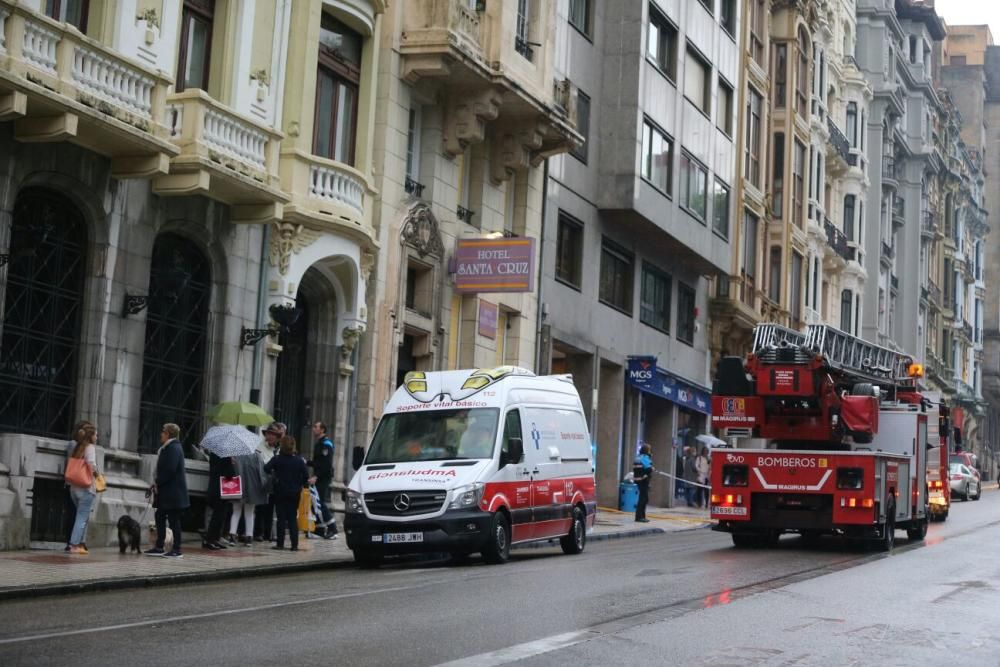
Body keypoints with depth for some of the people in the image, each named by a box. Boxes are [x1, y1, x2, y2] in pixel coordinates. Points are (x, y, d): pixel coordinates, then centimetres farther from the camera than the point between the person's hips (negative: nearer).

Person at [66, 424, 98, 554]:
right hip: (86, 488, -8)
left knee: (84, 517, 16)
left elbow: (69, 465, 12)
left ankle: (80, 544, 13)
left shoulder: (77, 448, 14)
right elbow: (92, 465, -21)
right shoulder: (90, 447, -9)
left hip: (74, 488, 8)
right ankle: (74, 545, -6)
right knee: (82, 518, -3)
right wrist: (96, 474, -3)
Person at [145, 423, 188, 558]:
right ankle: (159, 547, 19)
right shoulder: (168, 447, 15)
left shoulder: (173, 448, -16)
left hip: (173, 491, -10)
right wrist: (157, 484, 8)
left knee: (174, 519, -5)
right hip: (167, 491, 10)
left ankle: (177, 550, 0)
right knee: (160, 516, 13)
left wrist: (158, 483, -15)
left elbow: (170, 470, -24)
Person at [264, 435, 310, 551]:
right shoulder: (299, 460, -4)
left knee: (281, 518, 6)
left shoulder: (277, 459, -9)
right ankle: (294, 544, 1)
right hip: (294, 492, 2)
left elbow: (267, 469, -18)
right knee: (292, 518, 7)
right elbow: (306, 476, -6)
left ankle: (280, 543, 4)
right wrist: (304, 485, 12)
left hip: (280, 492, -2)